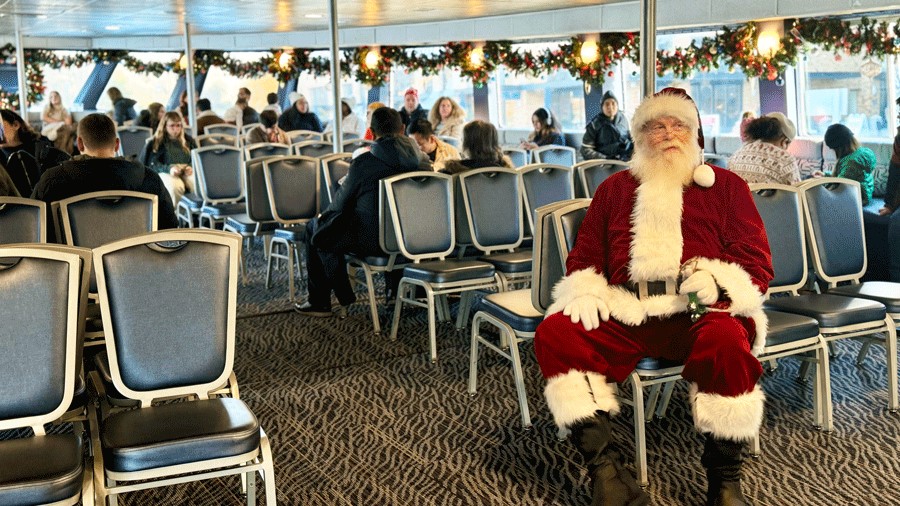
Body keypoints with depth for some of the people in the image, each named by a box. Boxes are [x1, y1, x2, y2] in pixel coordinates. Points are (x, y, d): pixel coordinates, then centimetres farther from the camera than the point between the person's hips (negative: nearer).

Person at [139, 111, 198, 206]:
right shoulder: (157, 143, 11)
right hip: (166, 173, -2)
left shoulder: (188, 140, 21)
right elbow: (153, 164, 0)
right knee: (175, 186, -40)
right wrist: (169, 169, -20)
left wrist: (192, 168, -10)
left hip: (187, 173, 3)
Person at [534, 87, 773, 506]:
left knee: (726, 341, -36)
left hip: (700, 313, -2)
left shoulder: (726, 185, 15)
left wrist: (717, 280, -16)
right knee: (554, 333, -23)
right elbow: (583, 258, 23)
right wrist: (584, 291, 0)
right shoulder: (615, 188, 23)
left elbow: (757, 263, 6)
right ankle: (603, 468, -26)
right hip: (626, 315, 3)